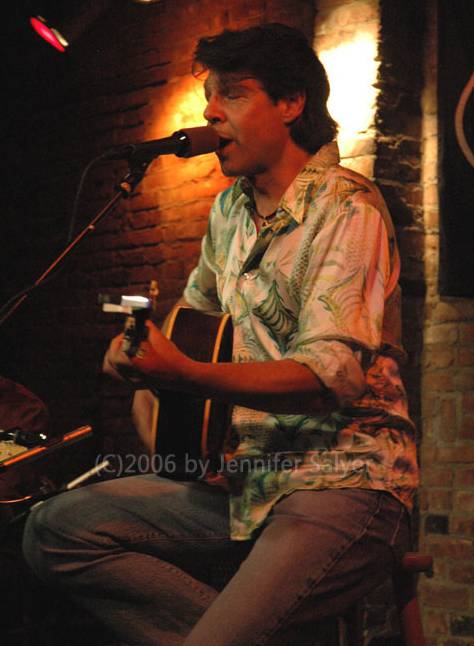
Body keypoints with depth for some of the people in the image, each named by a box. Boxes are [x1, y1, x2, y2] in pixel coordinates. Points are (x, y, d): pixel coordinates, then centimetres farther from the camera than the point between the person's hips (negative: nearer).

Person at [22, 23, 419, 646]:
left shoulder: (346, 208, -11)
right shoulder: (232, 207, 14)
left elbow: (334, 372, -22)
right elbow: (198, 306, 33)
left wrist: (187, 376, -33)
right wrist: (149, 352, 12)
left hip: (345, 483, -9)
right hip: (249, 477, 9)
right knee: (54, 529, -4)